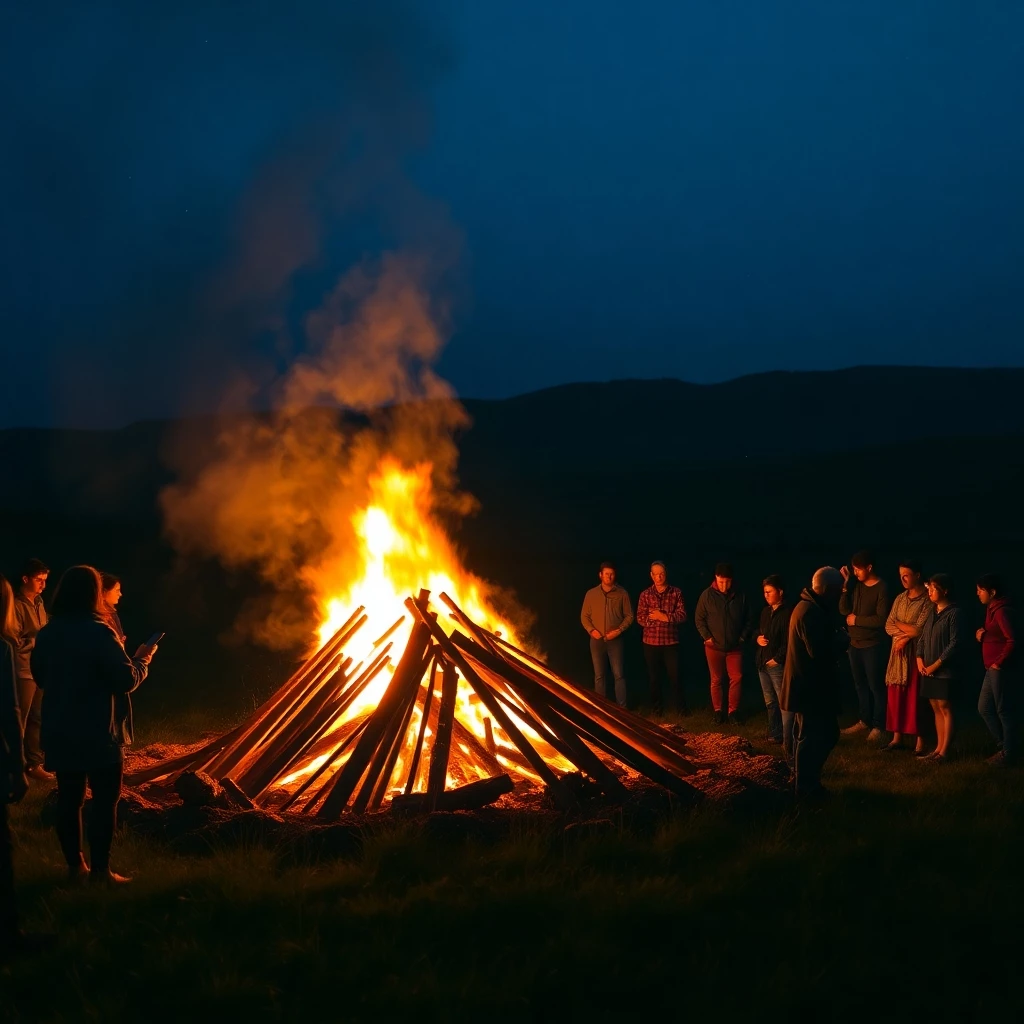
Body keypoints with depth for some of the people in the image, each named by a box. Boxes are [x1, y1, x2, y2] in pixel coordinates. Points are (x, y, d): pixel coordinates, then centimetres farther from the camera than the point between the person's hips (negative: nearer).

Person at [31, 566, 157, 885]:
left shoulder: (46, 634, 3)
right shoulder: (98, 632, -17)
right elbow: (126, 680, -17)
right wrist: (142, 660, 2)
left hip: (59, 733, 6)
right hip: (97, 734, -6)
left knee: (69, 798, 12)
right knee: (104, 799, 2)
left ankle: (75, 865, 17)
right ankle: (100, 869, 2)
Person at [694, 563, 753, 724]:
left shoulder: (740, 597, -4)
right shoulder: (707, 595, -8)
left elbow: (747, 620, 7)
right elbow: (699, 619, -2)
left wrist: (743, 637, -3)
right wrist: (707, 637, -10)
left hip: (735, 647, 1)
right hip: (714, 647, -1)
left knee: (736, 678, 1)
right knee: (716, 680, 8)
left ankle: (732, 711, 13)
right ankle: (718, 711, 19)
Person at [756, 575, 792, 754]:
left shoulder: (787, 614, -14)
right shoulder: (765, 611, 11)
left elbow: (789, 642, -18)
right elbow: (758, 630, 25)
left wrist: (777, 659, -18)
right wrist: (758, 638, 2)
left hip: (778, 665, -9)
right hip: (763, 664, 9)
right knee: (770, 702, 19)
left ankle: (788, 743, -10)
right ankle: (775, 734, 32)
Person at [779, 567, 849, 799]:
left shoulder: (808, 607, 11)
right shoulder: (811, 613, -23)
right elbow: (821, 651, -29)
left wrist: (838, 639, -1)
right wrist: (843, 640, -13)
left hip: (807, 684, 11)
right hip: (811, 686, -11)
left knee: (807, 735, 20)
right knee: (813, 737, -1)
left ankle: (804, 779, 30)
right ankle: (806, 786, 7)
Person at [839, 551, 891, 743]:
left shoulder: (881, 589, -14)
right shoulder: (857, 585, 6)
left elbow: (881, 619, -19)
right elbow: (844, 610, 1)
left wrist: (856, 620, -12)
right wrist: (845, 584, -7)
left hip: (872, 646, -7)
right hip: (855, 644, 7)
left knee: (875, 686, -1)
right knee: (860, 684, 15)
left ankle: (878, 726, 5)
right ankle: (864, 721, 26)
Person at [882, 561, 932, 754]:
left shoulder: (927, 600, -10)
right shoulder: (900, 598, 11)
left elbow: (920, 630, -16)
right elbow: (888, 626, 6)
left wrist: (898, 624, -5)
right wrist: (906, 632, -11)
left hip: (916, 654, -6)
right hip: (898, 653, 6)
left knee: (916, 697, -4)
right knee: (896, 696, 8)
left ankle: (920, 741, 1)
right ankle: (897, 737, 15)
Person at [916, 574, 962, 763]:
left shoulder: (954, 613, -11)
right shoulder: (931, 611, 12)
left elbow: (954, 643, -15)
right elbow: (922, 637, 15)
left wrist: (936, 664, -14)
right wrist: (920, 659, 0)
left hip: (944, 669, -7)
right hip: (928, 669, 7)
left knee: (945, 708, -3)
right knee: (936, 709, 11)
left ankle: (944, 751, -1)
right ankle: (939, 747, 16)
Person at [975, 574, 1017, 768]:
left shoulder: (1001, 611, -18)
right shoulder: (991, 609, 12)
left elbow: (1012, 641, -25)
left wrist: (999, 662, -19)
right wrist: (981, 634, 3)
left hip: (1002, 669, -10)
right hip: (993, 669, 10)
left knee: (1004, 711, -1)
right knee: (984, 708, 15)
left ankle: (1009, 753, 8)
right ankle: (1005, 746, 24)